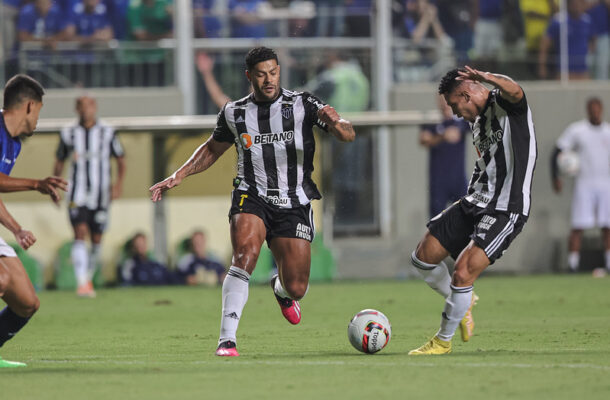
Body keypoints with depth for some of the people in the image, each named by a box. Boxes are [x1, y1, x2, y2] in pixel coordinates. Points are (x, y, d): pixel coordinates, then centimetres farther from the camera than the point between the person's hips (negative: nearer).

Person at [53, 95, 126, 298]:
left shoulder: (107, 133, 1)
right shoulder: (68, 134, 4)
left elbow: (121, 159, 7)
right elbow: (59, 162, 15)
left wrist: (119, 182, -7)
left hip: (101, 195, 1)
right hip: (77, 195, -1)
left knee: (96, 240, 7)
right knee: (80, 234, -17)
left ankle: (88, 277, 30)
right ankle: (82, 283, -24)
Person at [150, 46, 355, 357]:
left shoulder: (302, 105, -4)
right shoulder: (234, 113, 4)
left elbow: (347, 136, -11)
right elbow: (213, 149, 22)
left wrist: (336, 124, -36)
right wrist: (178, 176, 10)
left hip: (294, 205, 0)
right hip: (252, 198, 0)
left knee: (296, 289, 0)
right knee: (245, 253, -30)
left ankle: (280, 288, 42)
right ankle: (227, 340, -31)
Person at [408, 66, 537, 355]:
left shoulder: (503, 102, -12)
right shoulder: (477, 122, 16)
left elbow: (515, 92, -38)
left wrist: (488, 79, -59)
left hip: (506, 211, -10)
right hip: (475, 203, 10)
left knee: (462, 274, -17)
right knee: (423, 257, 9)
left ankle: (443, 341, 2)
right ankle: (463, 303, 33)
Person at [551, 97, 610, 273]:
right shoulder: (576, 130, 0)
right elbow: (557, 153, -1)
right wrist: (555, 177, -11)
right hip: (584, 184, -3)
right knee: (578, 227, -8)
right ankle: (572, 266, -6)